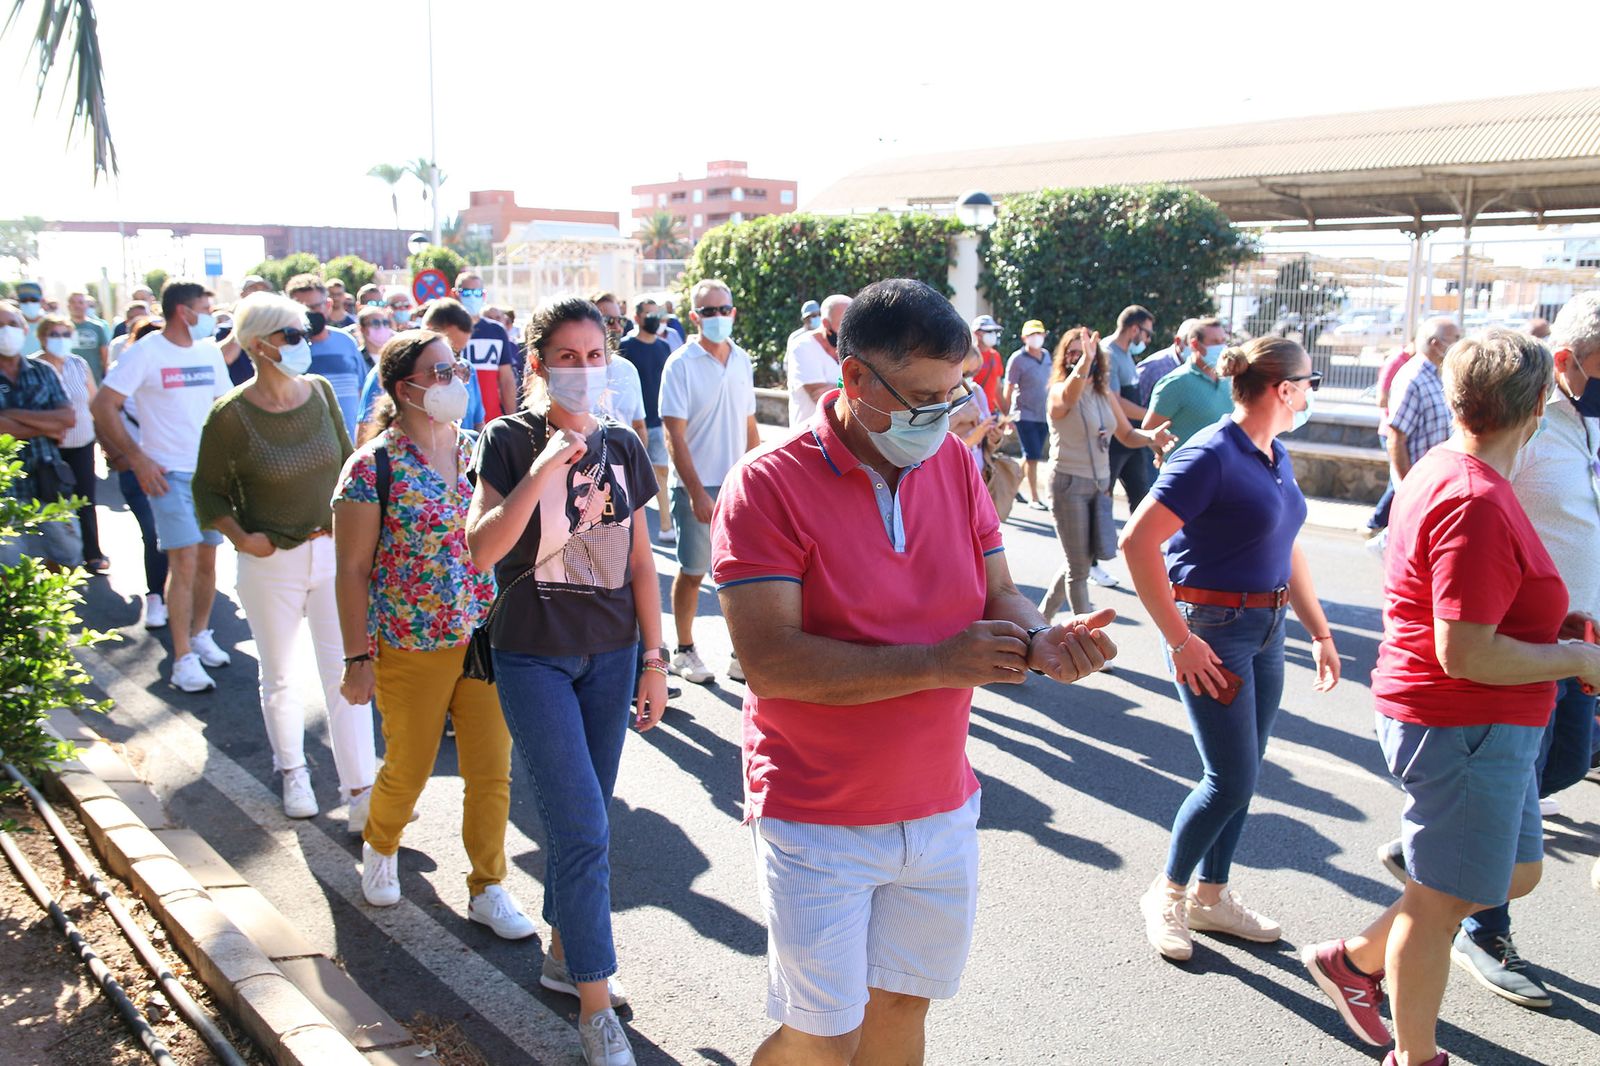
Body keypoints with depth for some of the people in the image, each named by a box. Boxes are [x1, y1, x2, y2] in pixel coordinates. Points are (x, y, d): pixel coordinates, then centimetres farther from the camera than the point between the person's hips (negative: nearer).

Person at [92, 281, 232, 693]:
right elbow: (103, 406, -9)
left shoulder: (210, 351, 8)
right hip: (169, 474, -5)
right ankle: (184, 659, -3)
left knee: (207, 560, 11)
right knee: (184, 563, -9)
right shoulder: (145, 352, -8)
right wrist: (137, 459, -12)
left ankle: (200, 633, 28)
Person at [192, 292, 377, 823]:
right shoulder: (230, 415, -12)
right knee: (278, 677, 14)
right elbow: (208, 492, -2)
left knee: (345, 674, 0)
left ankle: (360, 792, 5)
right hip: (271, 563, -2)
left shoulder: (320, 391, -1)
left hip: (333, 552, 3)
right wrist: (241, 537, -16)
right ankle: (293, 773, 35)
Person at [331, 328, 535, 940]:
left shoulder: (480, 451, 2)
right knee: (408, 771, 14)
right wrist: (358, 658, -10)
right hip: (411, 649, -4)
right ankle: (379, 848, 45)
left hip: (487, 640, 4)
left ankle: (487, 889, 23)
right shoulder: (373, 467, -12)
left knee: (492, 772, 6)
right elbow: (352, 569, -9)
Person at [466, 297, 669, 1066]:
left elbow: (639, 561, 7)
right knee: (584, 830, -6)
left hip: (611, 655, 4)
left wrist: (654, 657, 6)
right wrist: (542, 470, -27)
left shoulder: (621, 446, 5)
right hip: (534, 658, -4)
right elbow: (481, 548, -19)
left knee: (579, 821, 13)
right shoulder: (509, 441, -7)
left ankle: (564, 953, 34)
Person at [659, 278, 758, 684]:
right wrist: (697, 492, -17)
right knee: (692, 571, 6)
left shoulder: (742, 361, 8)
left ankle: (742, 655, 17)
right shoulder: (681, 364, -8)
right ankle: (684, 650, 23)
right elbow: (674, 436, -11)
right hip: (696, 487, -4)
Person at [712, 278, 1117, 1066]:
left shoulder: (954, 463, 1)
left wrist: (1040, 641, -18)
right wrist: (937, 662, -29)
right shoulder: (768, 485, -17)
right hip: (821, 822, -5)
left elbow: (999, 595, 6)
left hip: (941, 809, 5)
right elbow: (770, 662, -24)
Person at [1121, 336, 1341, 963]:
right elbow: (1137, 542, -24)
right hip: (1212, 631, -8)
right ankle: (1166, 893, 16)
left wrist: (1320, 633, 17)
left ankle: (1211, 896, 29)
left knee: (1242, 774, 14)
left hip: (1266, 629, 8)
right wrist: (1179, 640, -22)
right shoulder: (1211, 456, -18)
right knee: (1231, 779, -4)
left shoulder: (1276, 457, 9)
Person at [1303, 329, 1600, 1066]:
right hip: (1463, 730, -10)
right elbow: (1466, 655, -28)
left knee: (1515, 872, 23)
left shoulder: (1444, 472, 7)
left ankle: (1355, 961, 33)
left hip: (1485, 728, 10)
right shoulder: (1477, 503, -26)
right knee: (1441, 904, 7)